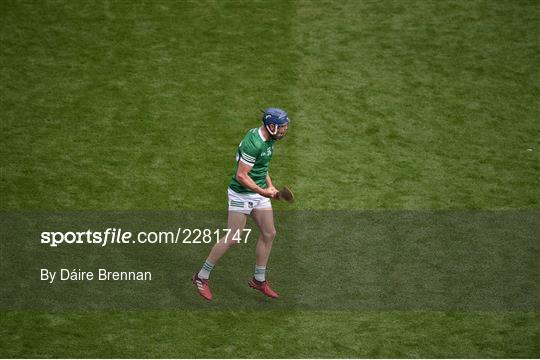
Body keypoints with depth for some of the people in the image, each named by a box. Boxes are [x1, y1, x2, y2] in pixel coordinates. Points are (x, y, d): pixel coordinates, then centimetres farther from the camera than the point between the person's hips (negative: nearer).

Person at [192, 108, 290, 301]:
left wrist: (270, 185, 10)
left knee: (269, 234, 10)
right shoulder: (253, 144, -27)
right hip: (242, 194, -9)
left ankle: (259, 280, 24)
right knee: (232, 239, -4)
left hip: (259, 192, 9)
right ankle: (202, 277, 9)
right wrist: (262, 192, -26)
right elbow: (241, 176, -25)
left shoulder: (268, 138, 4)